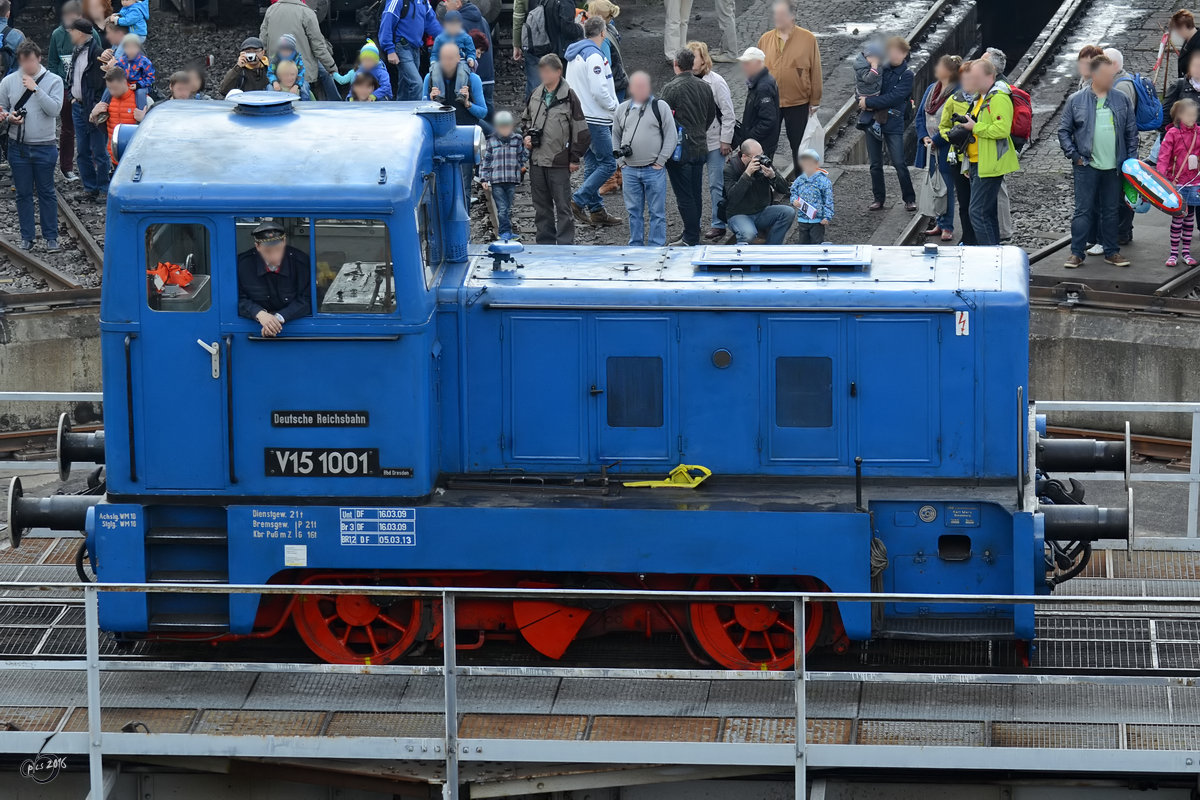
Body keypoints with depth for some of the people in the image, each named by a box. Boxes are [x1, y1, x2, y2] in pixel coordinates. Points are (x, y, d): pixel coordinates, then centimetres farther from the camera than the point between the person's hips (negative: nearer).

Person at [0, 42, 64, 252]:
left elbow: (54, 109, -15)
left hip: (44, 147, -2)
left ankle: (51, 237, 12)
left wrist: (35, 89, -22)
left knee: (46, 193, 5)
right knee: (23, 193, 8)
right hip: (18, 146, 2)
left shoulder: (54, 81, -4)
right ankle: (27, 236, 17)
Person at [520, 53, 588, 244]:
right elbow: (525, 118, 26)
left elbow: (580, 130, -4)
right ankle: (545, 243, 19)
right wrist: (527, 134, 5)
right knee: (541, 207, 11)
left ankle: (566, 245, -2)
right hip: (536, 160, 6)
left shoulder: (569, 96, -7)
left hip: (559, 163, -6)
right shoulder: (535, 95, 8)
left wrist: (575, 158, -5)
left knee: (563, 207, -4)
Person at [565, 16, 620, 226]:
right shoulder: (594, 56, -17)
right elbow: (599, 90, -24)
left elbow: (571, 86, 20)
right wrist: (614, 106, -7)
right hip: (595, 119, -10)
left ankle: (596, 209, 14)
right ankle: (578, 201, -11)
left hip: (581, 117, 10)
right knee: (608, 164, -7)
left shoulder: (574, 56, 14)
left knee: (592, 165, 13)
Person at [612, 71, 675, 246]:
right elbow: (616, 136, 21)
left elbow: (671, 136, -2)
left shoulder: (660, 106, -1)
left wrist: (660, 161, -7)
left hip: (654, 170, -4)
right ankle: (635, 247, 18)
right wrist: (620, 158, 9)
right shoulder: (622, 109, 11)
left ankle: (656, 248, 5)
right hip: (630, 171, 4)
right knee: (634, 211, 10)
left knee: (657, 212, 0)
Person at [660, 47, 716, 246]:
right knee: (696, 194, 14)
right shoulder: (704, 87, 5)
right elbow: (711, 116, 16)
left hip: (680, 150, -7)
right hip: (700, 147, 7)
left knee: (684, 196, -2)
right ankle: (692, 235, 22)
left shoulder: (672, 89, -15)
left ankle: (691, 238, -1)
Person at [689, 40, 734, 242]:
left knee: (716, 184, -1)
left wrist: (725, 140, -8)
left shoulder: (715, 82, -9)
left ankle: (718, 224, 6)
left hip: (714, 141, -4)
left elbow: (728, 113, -6)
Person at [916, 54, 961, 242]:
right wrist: (924, 136, -1)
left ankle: (947, 227, 3)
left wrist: (936, 140, -16)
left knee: (946, 188, -3)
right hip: (930, 148, 7)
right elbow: (921, 115, 14)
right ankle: (940, 224, 20)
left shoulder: (957, 93, -14)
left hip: (946, 148, -7)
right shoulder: (931, 89, 10)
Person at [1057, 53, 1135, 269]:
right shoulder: (1076, 100, -1)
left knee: (1111, 211, 10)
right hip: (1086, 166, -3)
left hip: (1113, 168, 3)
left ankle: (1111, 252, 18)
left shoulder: (1121, 100, 6)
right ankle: (1077, 253, 3)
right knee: (1083, 210, -2)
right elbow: (1063, 130, 3)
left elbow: (1131, 131, 11)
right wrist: (1074, 155, -6)